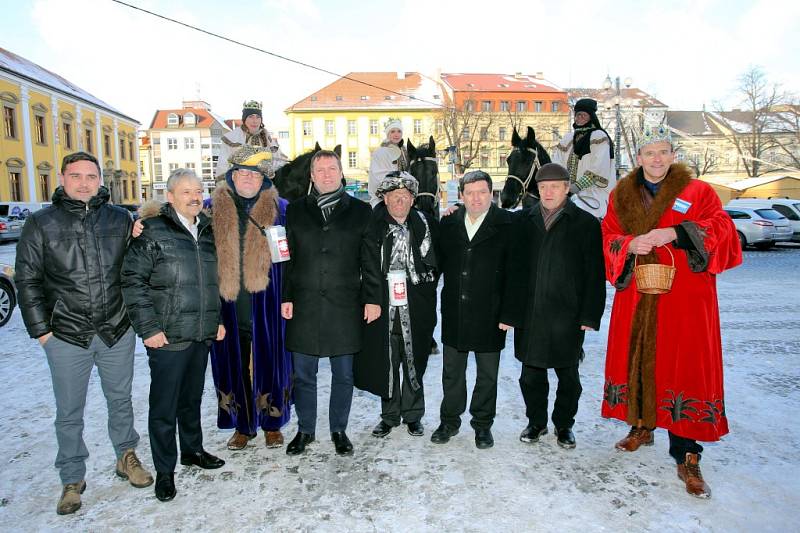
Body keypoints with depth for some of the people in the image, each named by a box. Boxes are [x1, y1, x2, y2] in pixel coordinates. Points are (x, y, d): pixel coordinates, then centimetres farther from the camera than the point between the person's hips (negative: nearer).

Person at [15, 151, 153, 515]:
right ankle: (72, 480, 28)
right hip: (66, 337, -1)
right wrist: (40, 329, -2)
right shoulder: (41, 223, -2)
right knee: (69, 413, 11)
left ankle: (127, 457, 36)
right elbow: (27, 280, 1)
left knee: (120, 401, 17)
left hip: (118, 332, 1)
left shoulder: (120, 219, 2)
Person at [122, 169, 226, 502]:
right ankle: (164, 470, 20)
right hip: (167, 336, -6)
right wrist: (148, 328, -14)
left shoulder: (206, 231, 11)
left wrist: (218, 319, 14)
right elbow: (133, 280, -11)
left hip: (202, 335, 6)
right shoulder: (153, 230, -9)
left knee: (192, 398, 20)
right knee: (164, 405, 5)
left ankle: (192, 450, 38)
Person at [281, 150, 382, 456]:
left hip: (345, 306, -1)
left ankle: (339, 430, 26)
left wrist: (372, 299, -2)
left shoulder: (360, 211, 6)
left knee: (343, 375, 9)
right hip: (304, 306, 1)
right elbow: (287, 258, 8)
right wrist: (286, 297, 1)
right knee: (303, 374, 10)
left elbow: (370, 261, 3)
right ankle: (305, 430, 27)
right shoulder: (296, 210, 9)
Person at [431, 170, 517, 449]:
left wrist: (508, 313, -12)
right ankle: (450, 421, 32)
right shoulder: (449, 222, 4)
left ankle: (483, 423, 30)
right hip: (454, 314, 3)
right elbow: (439, 261, 7)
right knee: (452, 371, 15)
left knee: (487, 374, 12)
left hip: (489, 315, -3)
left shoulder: (507, 224, -8)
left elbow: (512, 272, -9)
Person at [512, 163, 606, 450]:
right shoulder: (524, 220, 6)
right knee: (531, 373, 11)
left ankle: (564, 424, 30)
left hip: (567, 314, -2)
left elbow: (595, 273, -3)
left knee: (568, 375, 12)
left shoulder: (586, 223, 0)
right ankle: (536, 422, 29)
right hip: (530, 313, 2)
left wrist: (590, 315, -7)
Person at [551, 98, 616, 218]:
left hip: (595, 192, -6)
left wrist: (578, 185, -19)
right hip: (570, 191, 6)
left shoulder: (599, 136, -2)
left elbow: (598, 170, -12)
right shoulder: (569, 138, 18)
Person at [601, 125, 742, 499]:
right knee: (635, 359, 8)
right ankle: (641, 427, 31)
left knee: (683, 366, -3)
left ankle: (686, 457, 7)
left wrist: (676, 233, -20)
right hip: (635, 298, 3)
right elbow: (608, 238, 7)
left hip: (683, 299, -2)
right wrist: (630, 245, -15)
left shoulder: (697, 192, 4)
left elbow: (722, 229, -6)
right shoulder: (621, 196, 11)